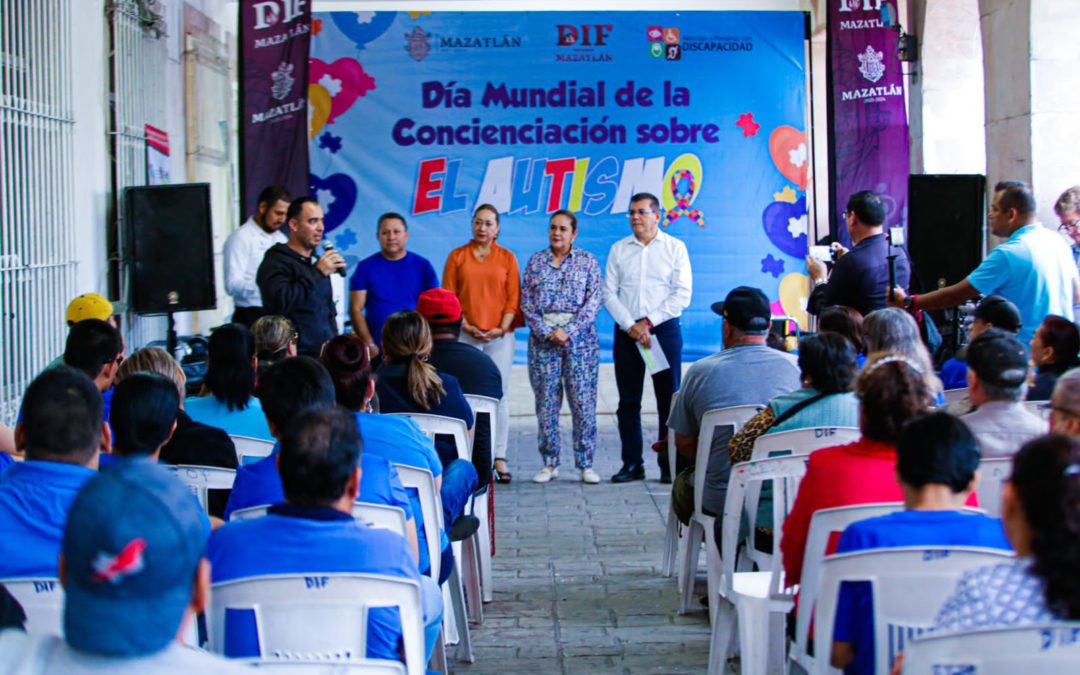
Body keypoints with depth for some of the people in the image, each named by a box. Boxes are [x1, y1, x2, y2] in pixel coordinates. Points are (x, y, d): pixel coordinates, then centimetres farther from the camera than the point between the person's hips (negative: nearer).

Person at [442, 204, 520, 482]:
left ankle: (499, 459, 0)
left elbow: (514, 297, 5)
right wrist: (466, 325, -6)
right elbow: (448, 295, 5)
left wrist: (502, 327, -7)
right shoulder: (457, 256, 9)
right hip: (465, 334, 0)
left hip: (500, 335, 0)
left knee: (499, 396, -1)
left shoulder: (507, 258, 9)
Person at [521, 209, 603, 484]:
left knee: (583, 400, -4)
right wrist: (546, 332, -8)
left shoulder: (587, 261, 5)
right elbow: (526, 302, 5)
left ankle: (586, 464, 1)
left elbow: (594, 301, -2)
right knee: (545, 400, 1)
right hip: (542, 338, 2)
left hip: (580, 337, -2)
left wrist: (569, 331, -12)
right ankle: (549, 463, 8)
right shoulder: (535, 261, 10)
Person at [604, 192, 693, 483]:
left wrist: (649, 322, -11)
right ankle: (632, 464, 8)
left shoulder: (675, 248, 3)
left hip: (664, 329, -2)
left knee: (668, 399, -3)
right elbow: (609, 293, 5)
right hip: (626, 332, 2)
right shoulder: (618, 249, 10)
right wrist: (630, 326, -8)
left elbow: (682, 294, -4)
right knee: (628, 401, 3)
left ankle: (669, 464, 1)